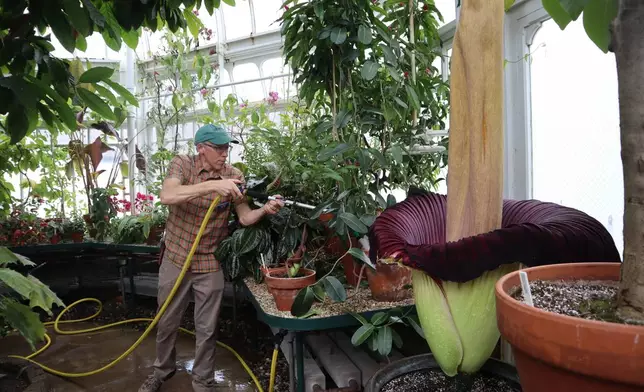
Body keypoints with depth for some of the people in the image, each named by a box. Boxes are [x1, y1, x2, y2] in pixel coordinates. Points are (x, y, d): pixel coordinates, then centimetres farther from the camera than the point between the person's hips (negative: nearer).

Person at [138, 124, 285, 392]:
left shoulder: (234, 176, -7)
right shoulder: (182, 164, -12)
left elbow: (245, 218, -8)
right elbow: (166, 196, -31)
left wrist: (265, 210, -30)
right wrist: (212, 185, -40)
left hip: (210, 264, 0)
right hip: (175, 259, 0)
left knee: (207, 329, 11)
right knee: (167, 322, 19)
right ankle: (163, 369, 45)